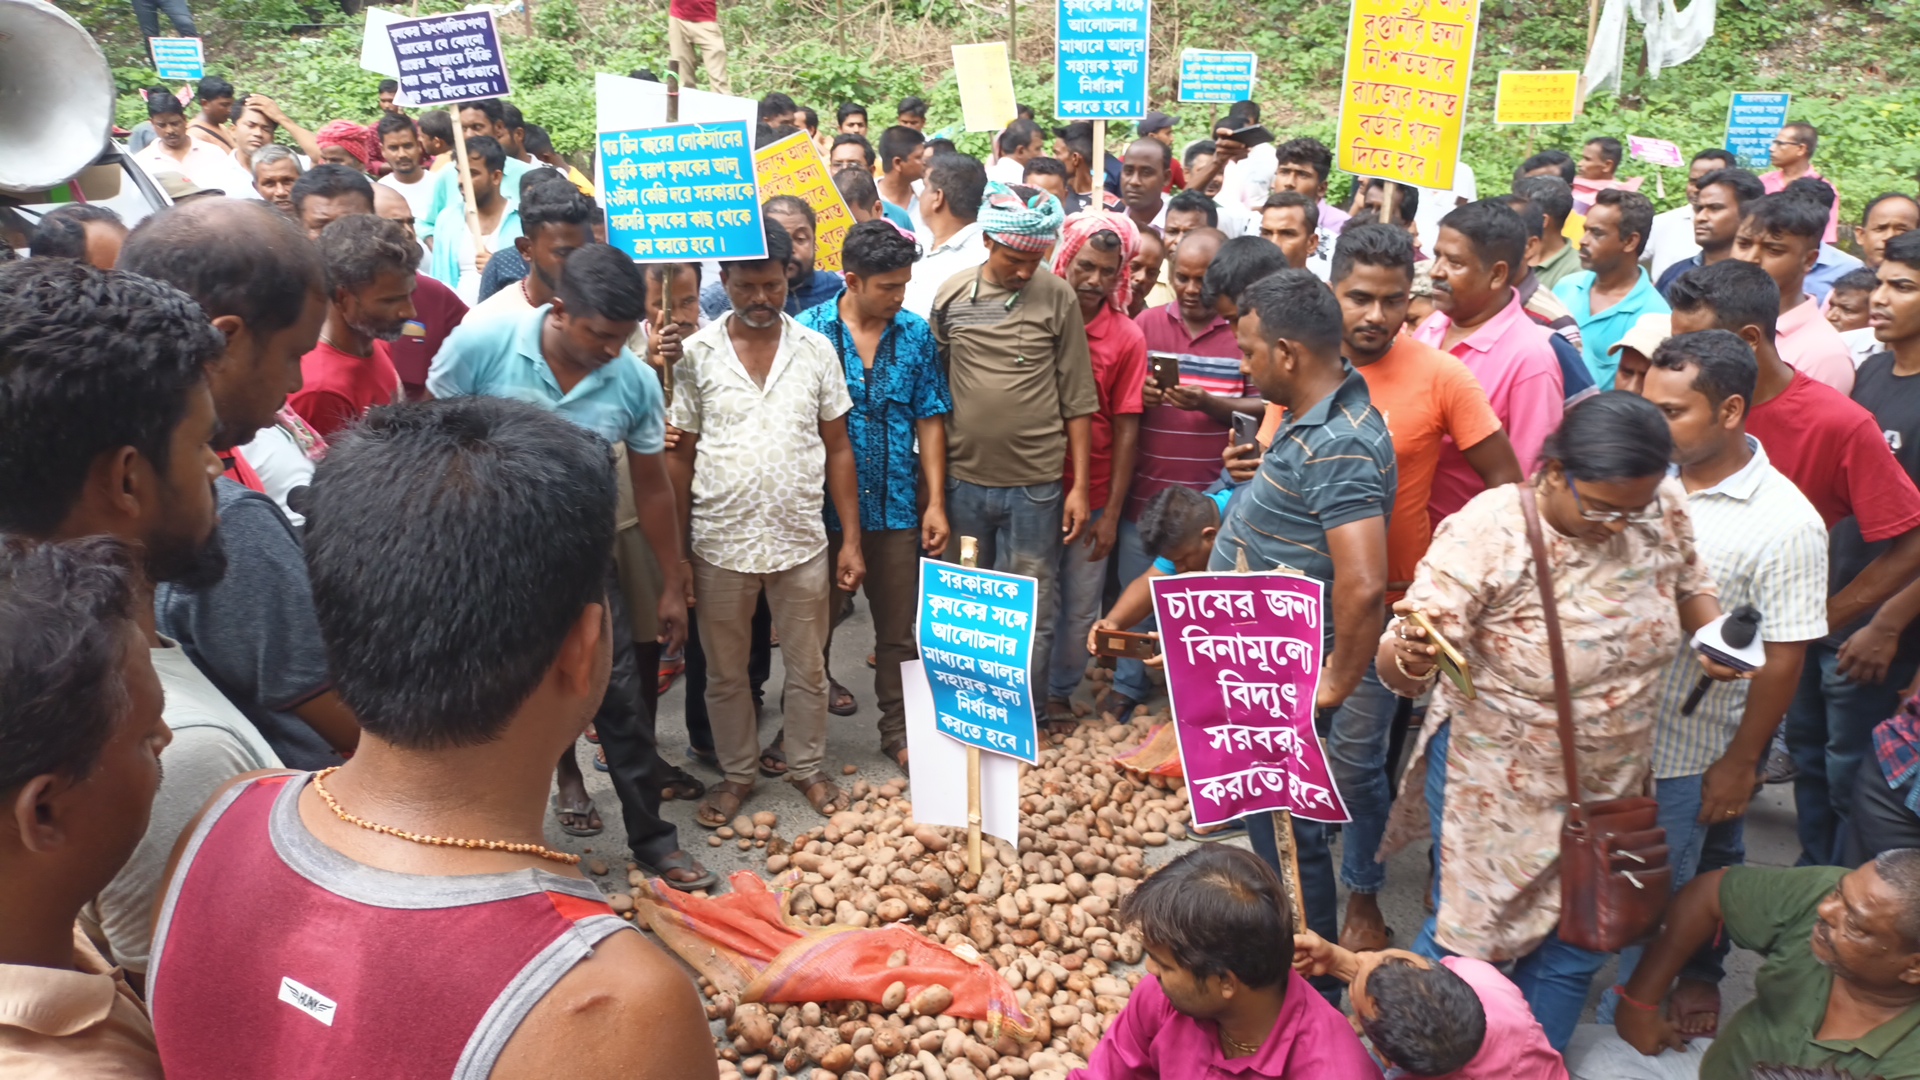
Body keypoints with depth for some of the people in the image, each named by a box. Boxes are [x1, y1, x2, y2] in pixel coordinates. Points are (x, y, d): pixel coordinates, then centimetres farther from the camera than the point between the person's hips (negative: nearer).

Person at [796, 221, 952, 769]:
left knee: (898, 630, 12)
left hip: (897, 510, 2)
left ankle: (898, 729, 30)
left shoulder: (916, 333, 1)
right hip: (825, 511, -2)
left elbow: (930, 420, 4)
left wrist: (936, 503, 0)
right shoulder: (808, 331, -8)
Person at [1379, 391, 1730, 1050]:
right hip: (1500, 784, -5)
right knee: (1468, 937, 7)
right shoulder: (1486, 533, -27)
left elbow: (1687, 579, 11)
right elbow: (1400, 669, -28)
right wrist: (1410, 658, -52)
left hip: (1611, 782, 5)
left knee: (1576, 948, 18)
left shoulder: (1660, 508, -11)